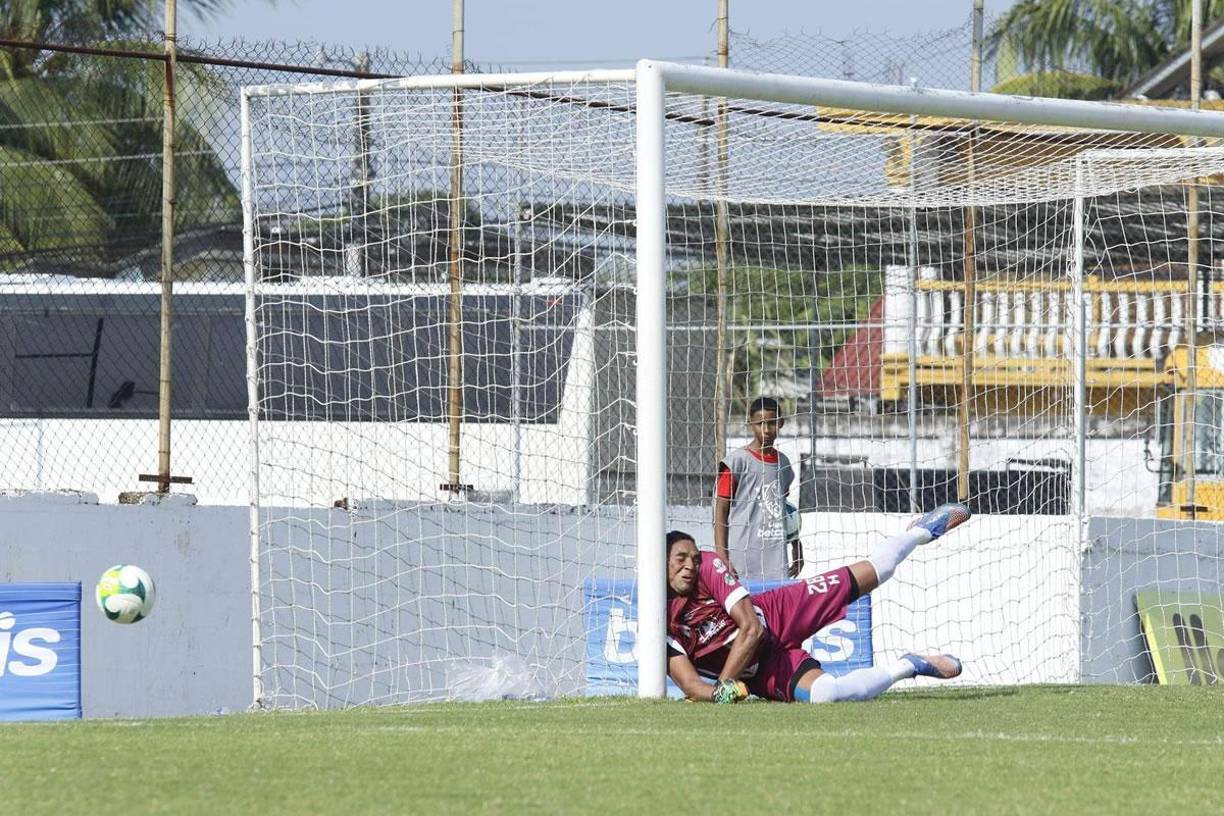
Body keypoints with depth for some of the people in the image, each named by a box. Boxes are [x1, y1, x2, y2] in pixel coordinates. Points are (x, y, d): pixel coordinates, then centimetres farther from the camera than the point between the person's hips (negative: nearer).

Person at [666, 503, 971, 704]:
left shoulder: (708, 566, -19)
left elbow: (751, 628, -22)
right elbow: (690, 684, -24)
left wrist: (724, 682, -31)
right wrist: (719, 694, -47)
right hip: (763, 674, -2)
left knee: (870, 573, 4)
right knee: (823, 693, -31)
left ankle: (921, 531, 37)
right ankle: (907, 667, -3)